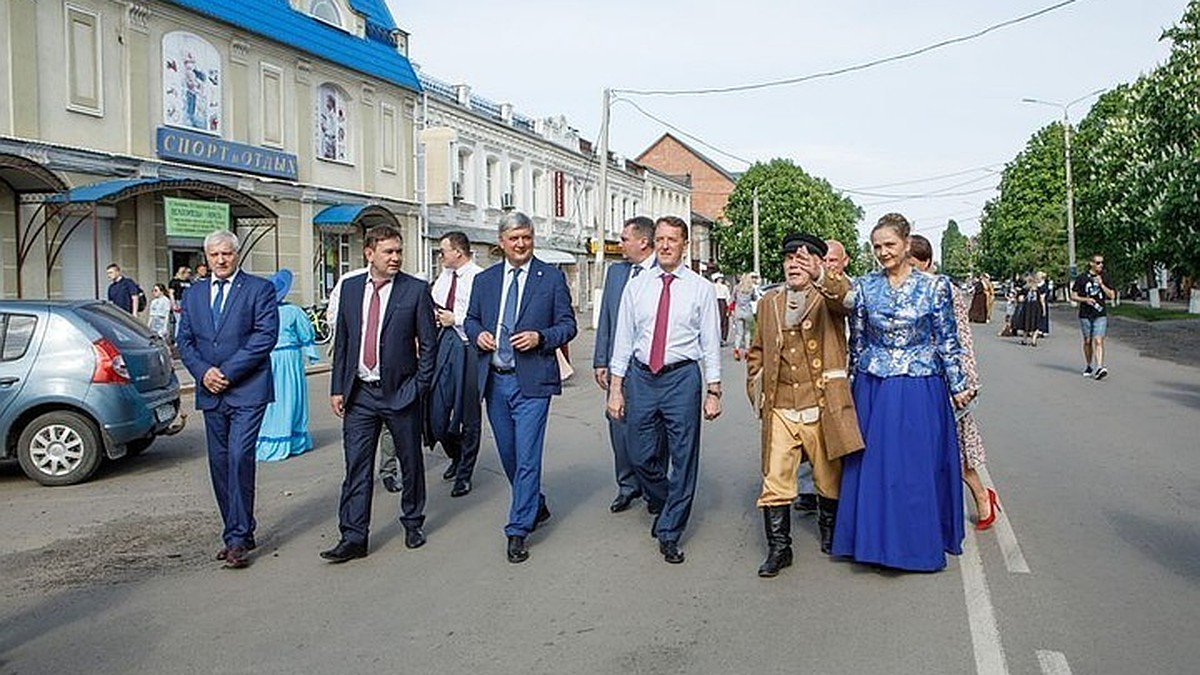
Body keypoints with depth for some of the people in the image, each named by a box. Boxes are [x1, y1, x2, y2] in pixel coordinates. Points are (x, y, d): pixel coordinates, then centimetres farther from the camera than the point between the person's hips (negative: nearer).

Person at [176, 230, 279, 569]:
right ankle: (240, 534, 19)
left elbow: (266, 335, -10)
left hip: (247, 391, -6)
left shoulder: (260, 289, -1)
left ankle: (237, 538, -8)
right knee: (219, 464, 8)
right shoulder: (194, 293, 15)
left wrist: (228, 372, -14)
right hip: (210, 392, 6)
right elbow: (184, 340, 12)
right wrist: (203, 372, -6)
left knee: (239, 458, -14)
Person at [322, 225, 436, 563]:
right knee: (356, 466, 2)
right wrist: (337, 388, 5)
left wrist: (419, 386, -9)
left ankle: (413, 523, 29)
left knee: (410, 461, 11)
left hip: (400, 393, -2)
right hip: (359, 394, 3)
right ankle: (353, 538, 9)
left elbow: (428, 343, -2)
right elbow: (341, 341, 10)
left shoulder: (416, 290, -4)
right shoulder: (350, 288, 6)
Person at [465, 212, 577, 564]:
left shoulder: (552, 277, -1)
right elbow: (471, 320, 17)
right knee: (509, 455, 16)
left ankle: (518, 531, 2)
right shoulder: (484, 279, 10)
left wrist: (540, 337, -18)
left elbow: (567, 324, 0)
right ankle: (536, 505, 38)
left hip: (532, 380, -5)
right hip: (494, 380, 5)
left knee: (527, 457, -6)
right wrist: (478, 334, -5)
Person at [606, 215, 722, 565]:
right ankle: (662, 504, 40)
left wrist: (713, 392, -4)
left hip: (682, 377, -2)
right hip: (640, 376, 2)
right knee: (641, 456, 9)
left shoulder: (701, 289, 1)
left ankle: (669, 533, 18)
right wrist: (616, 388, 2)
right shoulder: (636, 286, 6)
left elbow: (711, 343, 1)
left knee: (683, 458, 3)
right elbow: (623, 339, 6)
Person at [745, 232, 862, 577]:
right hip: (779, 410, 2)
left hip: (823, 409, -2)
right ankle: (778, 548, 13)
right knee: (775, 482, -2)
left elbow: (845, 296, -27)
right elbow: (756, 353, 21)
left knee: (829, 481, 14)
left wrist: (820, 275, -47)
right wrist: (757, 394, 12)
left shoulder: (829, 297, 0)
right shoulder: (769, 302, 11)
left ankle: (830, 534, 39)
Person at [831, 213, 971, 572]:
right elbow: (856, 340, 8)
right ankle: (879, 540, 20)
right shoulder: (864, 287, 2)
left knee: (920, 465, 5)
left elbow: (947, 340, 2)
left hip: (921, 390, -2)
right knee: (874, 465, 6)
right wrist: (857, 385, 10)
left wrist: (958, 385, 4)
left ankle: (921, 541, 21)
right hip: (874, 390, 2)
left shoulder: (934, 286, -3)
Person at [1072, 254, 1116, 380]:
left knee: (1098, 341, -13)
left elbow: (1112, 296, 3)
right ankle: (1088, 366, 27)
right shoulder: (1082, 278, 2)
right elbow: (1073, 296, 3)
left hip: (1100, 315, 0)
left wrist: (1101, 284, -9)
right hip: (1085, 315, 0)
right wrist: (1085, 299, -14)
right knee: (1088, 341, 11)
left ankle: (1099, 368, -22)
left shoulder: (1104, 278, 7)